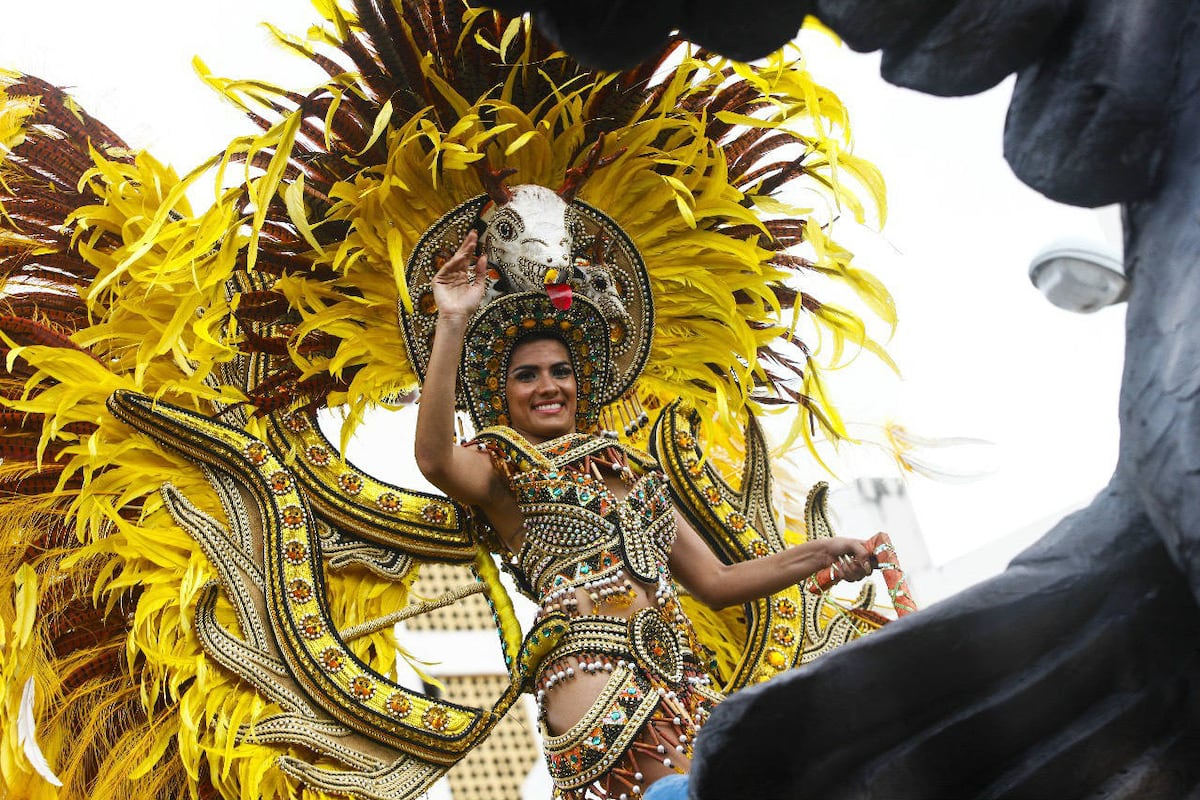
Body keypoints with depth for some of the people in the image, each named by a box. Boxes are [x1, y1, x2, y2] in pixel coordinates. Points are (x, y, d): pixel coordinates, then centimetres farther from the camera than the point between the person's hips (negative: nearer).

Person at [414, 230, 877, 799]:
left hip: (684, 684, 6)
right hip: (596, 683, -6)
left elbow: (716, 583, 26)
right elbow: (434, 459, -16)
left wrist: (817, 553, 15)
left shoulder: (631, 471, 26)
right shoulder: (505, 469, 10)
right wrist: (452, 323, -20)